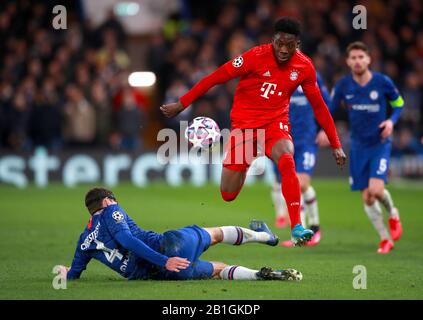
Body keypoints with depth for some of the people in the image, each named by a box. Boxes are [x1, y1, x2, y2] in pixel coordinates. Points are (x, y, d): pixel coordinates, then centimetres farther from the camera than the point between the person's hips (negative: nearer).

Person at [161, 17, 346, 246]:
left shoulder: (304, 66, -5)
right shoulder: (257, 56, -16)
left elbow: (319, 106, 7)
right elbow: (215, 78, -10)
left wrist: (336, 145, 8)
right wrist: (181, 104, -9)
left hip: (276, 123, 1)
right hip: (244, 123, -1)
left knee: (287, 160, -34)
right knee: (228, 195, 0)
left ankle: (296, 227, -32)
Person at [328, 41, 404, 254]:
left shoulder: (383, 82, -10)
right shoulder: (342, 85, -6)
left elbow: (399, 103, 6)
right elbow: (331, 109, 6)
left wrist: (391, 120, -12)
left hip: (380, 143, -3)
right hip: (358, 146, 3)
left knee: (376, 189, -20)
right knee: (367, 198, 0)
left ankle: (392, 214, 14)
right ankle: (385, 239, 18)